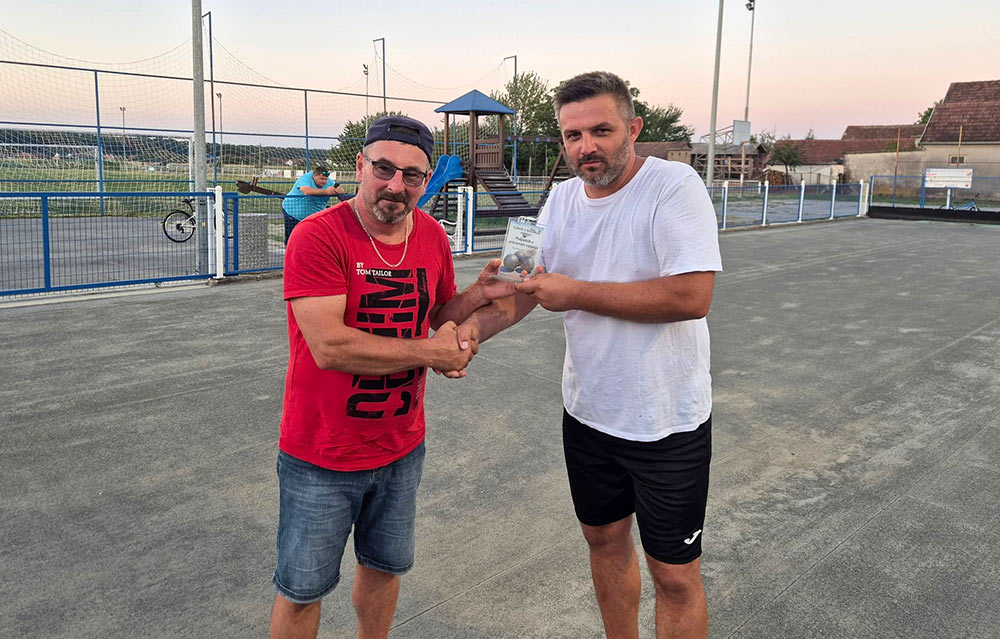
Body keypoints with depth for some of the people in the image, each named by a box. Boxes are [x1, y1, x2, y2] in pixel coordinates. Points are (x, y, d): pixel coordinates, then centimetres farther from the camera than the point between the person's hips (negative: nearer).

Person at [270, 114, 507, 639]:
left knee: (384, 567, 24)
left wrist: (478, 295, -9)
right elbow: (329, 346, -28)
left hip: (402, 448, 6)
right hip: (322, 458, -5)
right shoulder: (317, 236, -20)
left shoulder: (433, 237, 0)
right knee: (302, 590, 11)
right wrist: (430, 352, -21)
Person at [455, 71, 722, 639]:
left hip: (667, 421, -6)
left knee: (675, 575, 7)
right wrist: (474, 326, -15)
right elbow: (526, 284, 5)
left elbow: (693, 296, -28)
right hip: (589, 411, 6)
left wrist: (576, 293, -21)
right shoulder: (562, 199, 2)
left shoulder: (674, 186, -18)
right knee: (605, 540, 23)